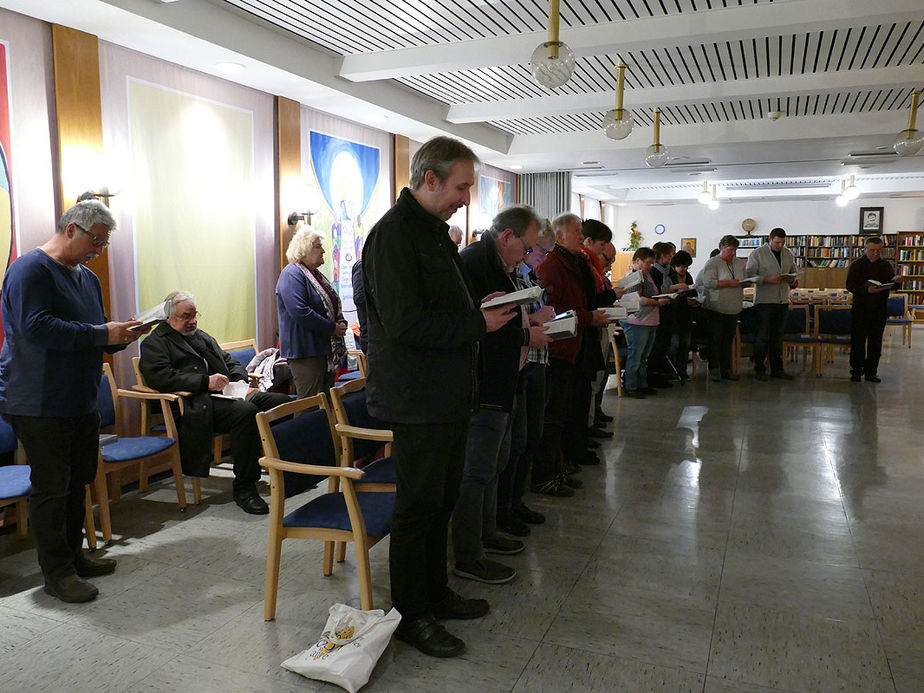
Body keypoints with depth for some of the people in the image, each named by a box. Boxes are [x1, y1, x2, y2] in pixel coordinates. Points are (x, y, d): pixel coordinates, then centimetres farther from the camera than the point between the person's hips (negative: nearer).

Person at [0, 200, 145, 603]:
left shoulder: (87, 277, 16)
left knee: (77, 482, 14)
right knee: (51, 488, -2)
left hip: (80, 401, 9)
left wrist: (120, 337, 1)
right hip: (39, 404, -8)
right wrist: (102, 334, -22)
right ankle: (57, 573, 9)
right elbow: (36, 328, -24)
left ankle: (73, 556, 27)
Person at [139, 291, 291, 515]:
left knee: (281, 401, -13)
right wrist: (206, 382, -19)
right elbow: (161, 378, -11)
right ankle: (243, 487, -25)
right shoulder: (154, 343, 7)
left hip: (228, 394, 8)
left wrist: (239, 381, 5)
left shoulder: (203, 337, 30)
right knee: (246, 411, -35)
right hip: (198, 404, -7)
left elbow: (232, 362, 29)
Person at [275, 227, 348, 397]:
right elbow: (300, 312, -24)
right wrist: (332, 328, -18)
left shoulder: (317, 274, 18)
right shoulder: (292, 274, -12)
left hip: (326, 350, 9)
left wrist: (341, 323, 3)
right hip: (305, 352, -9)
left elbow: (333, 306, 25)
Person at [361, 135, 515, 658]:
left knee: (442, 499, 19)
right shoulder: (395, 232, -17)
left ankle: (436, 592, 35)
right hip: (417, 399, -10)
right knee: (418, 506, 3)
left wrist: (483, 310, 7)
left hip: (450, 394, 10)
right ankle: (411, 615, 20)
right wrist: (478, 325, -18)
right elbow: (405, 323, -25)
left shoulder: (435, 230, 15)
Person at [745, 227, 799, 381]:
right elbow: (749, 275, -9)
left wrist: (792, 279, -1)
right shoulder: (757, 254, -4)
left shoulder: (788, 254, 13)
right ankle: (759, 369, 4)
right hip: (764, 300, -5)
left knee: (778, 336, 10)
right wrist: (768, 279, -21)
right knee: (763, 336, -4)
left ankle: (777, 369, 16)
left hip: (783, 300, 5)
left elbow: (794, 272, 22)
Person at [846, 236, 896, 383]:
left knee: (876, 342, 6)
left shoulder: (886, 265, 12)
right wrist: (867, 290, -24)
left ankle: (871, 372, 14)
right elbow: (850, 285, -8)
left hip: (880, 309, 3)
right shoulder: (856, 265, 2)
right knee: (858, 341, -2)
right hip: (860, 308, -3)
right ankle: (856, 371, 7)